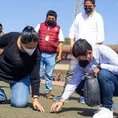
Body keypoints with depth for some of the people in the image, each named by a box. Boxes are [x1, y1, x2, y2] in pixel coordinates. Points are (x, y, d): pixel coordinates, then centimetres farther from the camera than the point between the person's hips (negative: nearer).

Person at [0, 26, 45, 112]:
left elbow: (35, 77, -23)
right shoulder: (11, 37, -25)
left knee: (20, 103, -19)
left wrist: (36, 99, -26)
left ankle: (16, 96, 17)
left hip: (20, 77, -1)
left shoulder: (36, 54, -25)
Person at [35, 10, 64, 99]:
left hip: (51, 55, 0)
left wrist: (59, 55, -1)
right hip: (39, 53, 0)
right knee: (38, 74, 1)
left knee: (49, 75, 6)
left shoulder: (58, 28, 7)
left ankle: (48, 92, 15)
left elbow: (60, 42, 6)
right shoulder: (40, 26, 9)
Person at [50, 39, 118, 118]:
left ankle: (107, 109, -16)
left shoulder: (102, 50, -24)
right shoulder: (82, 63, -7)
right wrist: (62, 101, -17)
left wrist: (100, 66, -28)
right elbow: (74, 82, -9)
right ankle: (109, 104, 6)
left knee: (103, 74, -34)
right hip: (106, 85, 7)